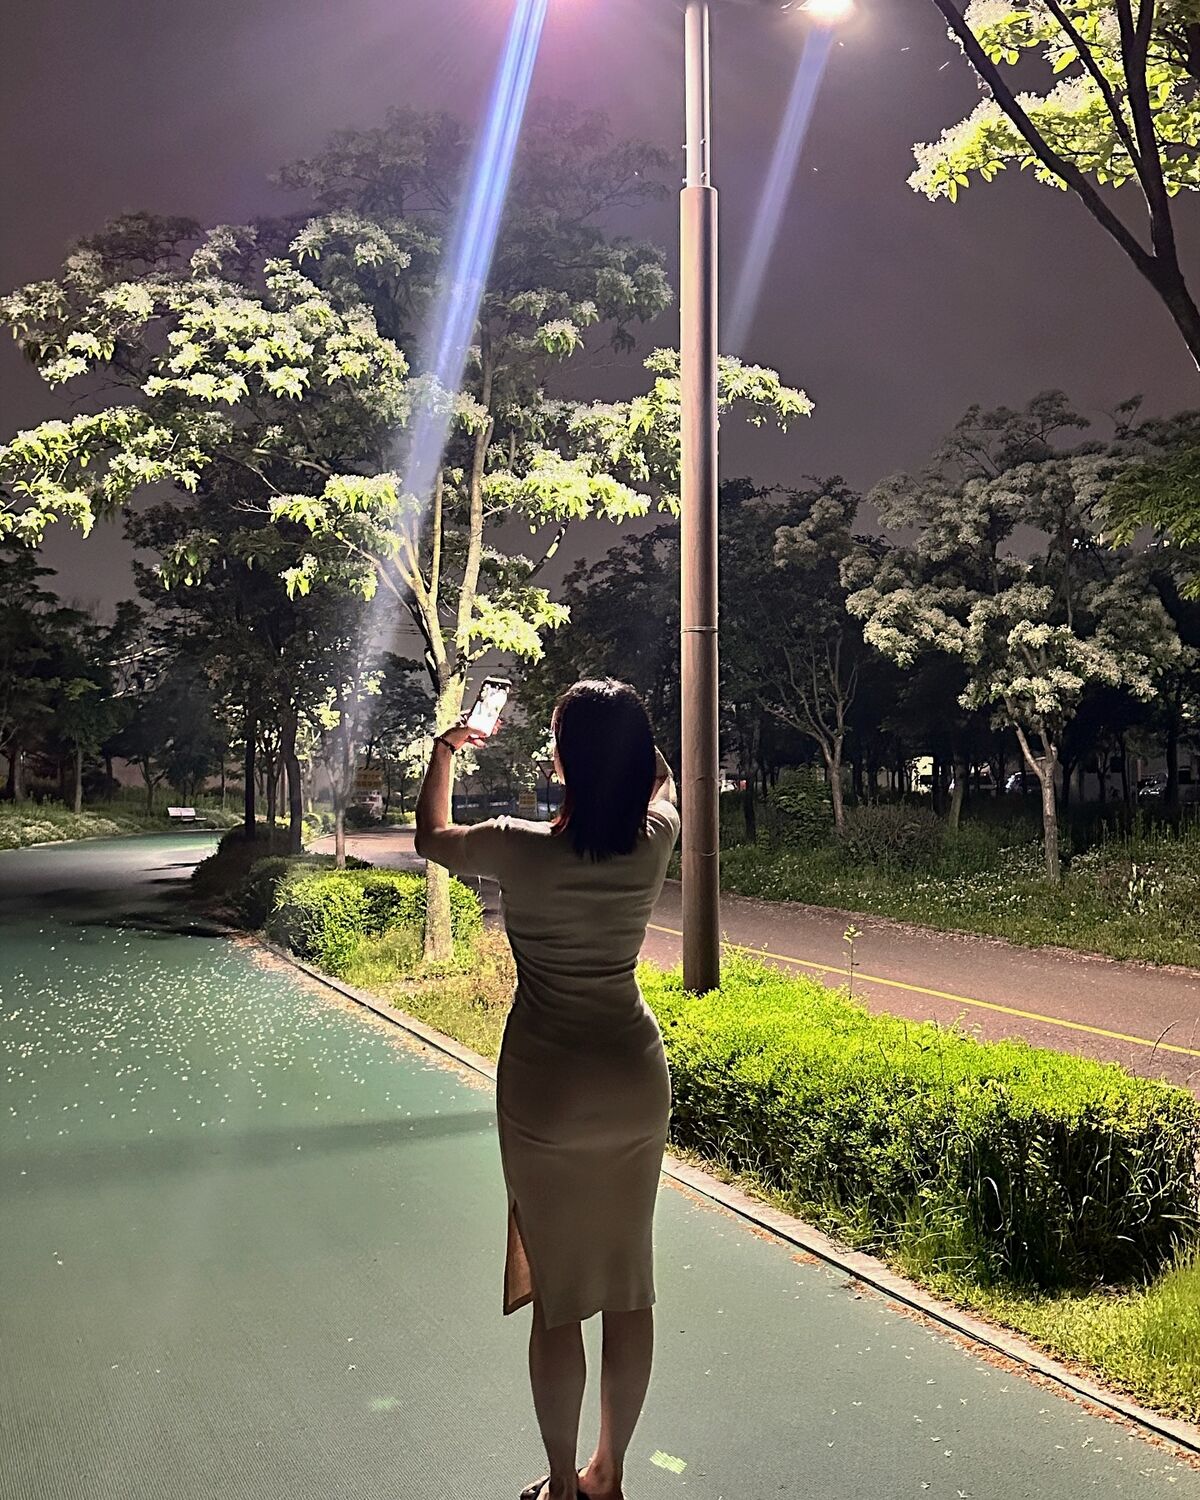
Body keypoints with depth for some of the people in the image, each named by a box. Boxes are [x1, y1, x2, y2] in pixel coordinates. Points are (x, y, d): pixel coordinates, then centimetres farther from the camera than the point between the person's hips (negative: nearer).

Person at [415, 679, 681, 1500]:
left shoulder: (522, 849, -18)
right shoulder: (655, 839, -9)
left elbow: (432, 837, 5)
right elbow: (661, 777, 17)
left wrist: (443, 754, 20)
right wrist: (620, 732, 25)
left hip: (549, 1092, -4)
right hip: (637, 1079, 4)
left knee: (558, 1294, 11)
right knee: (629, 1285, 15)